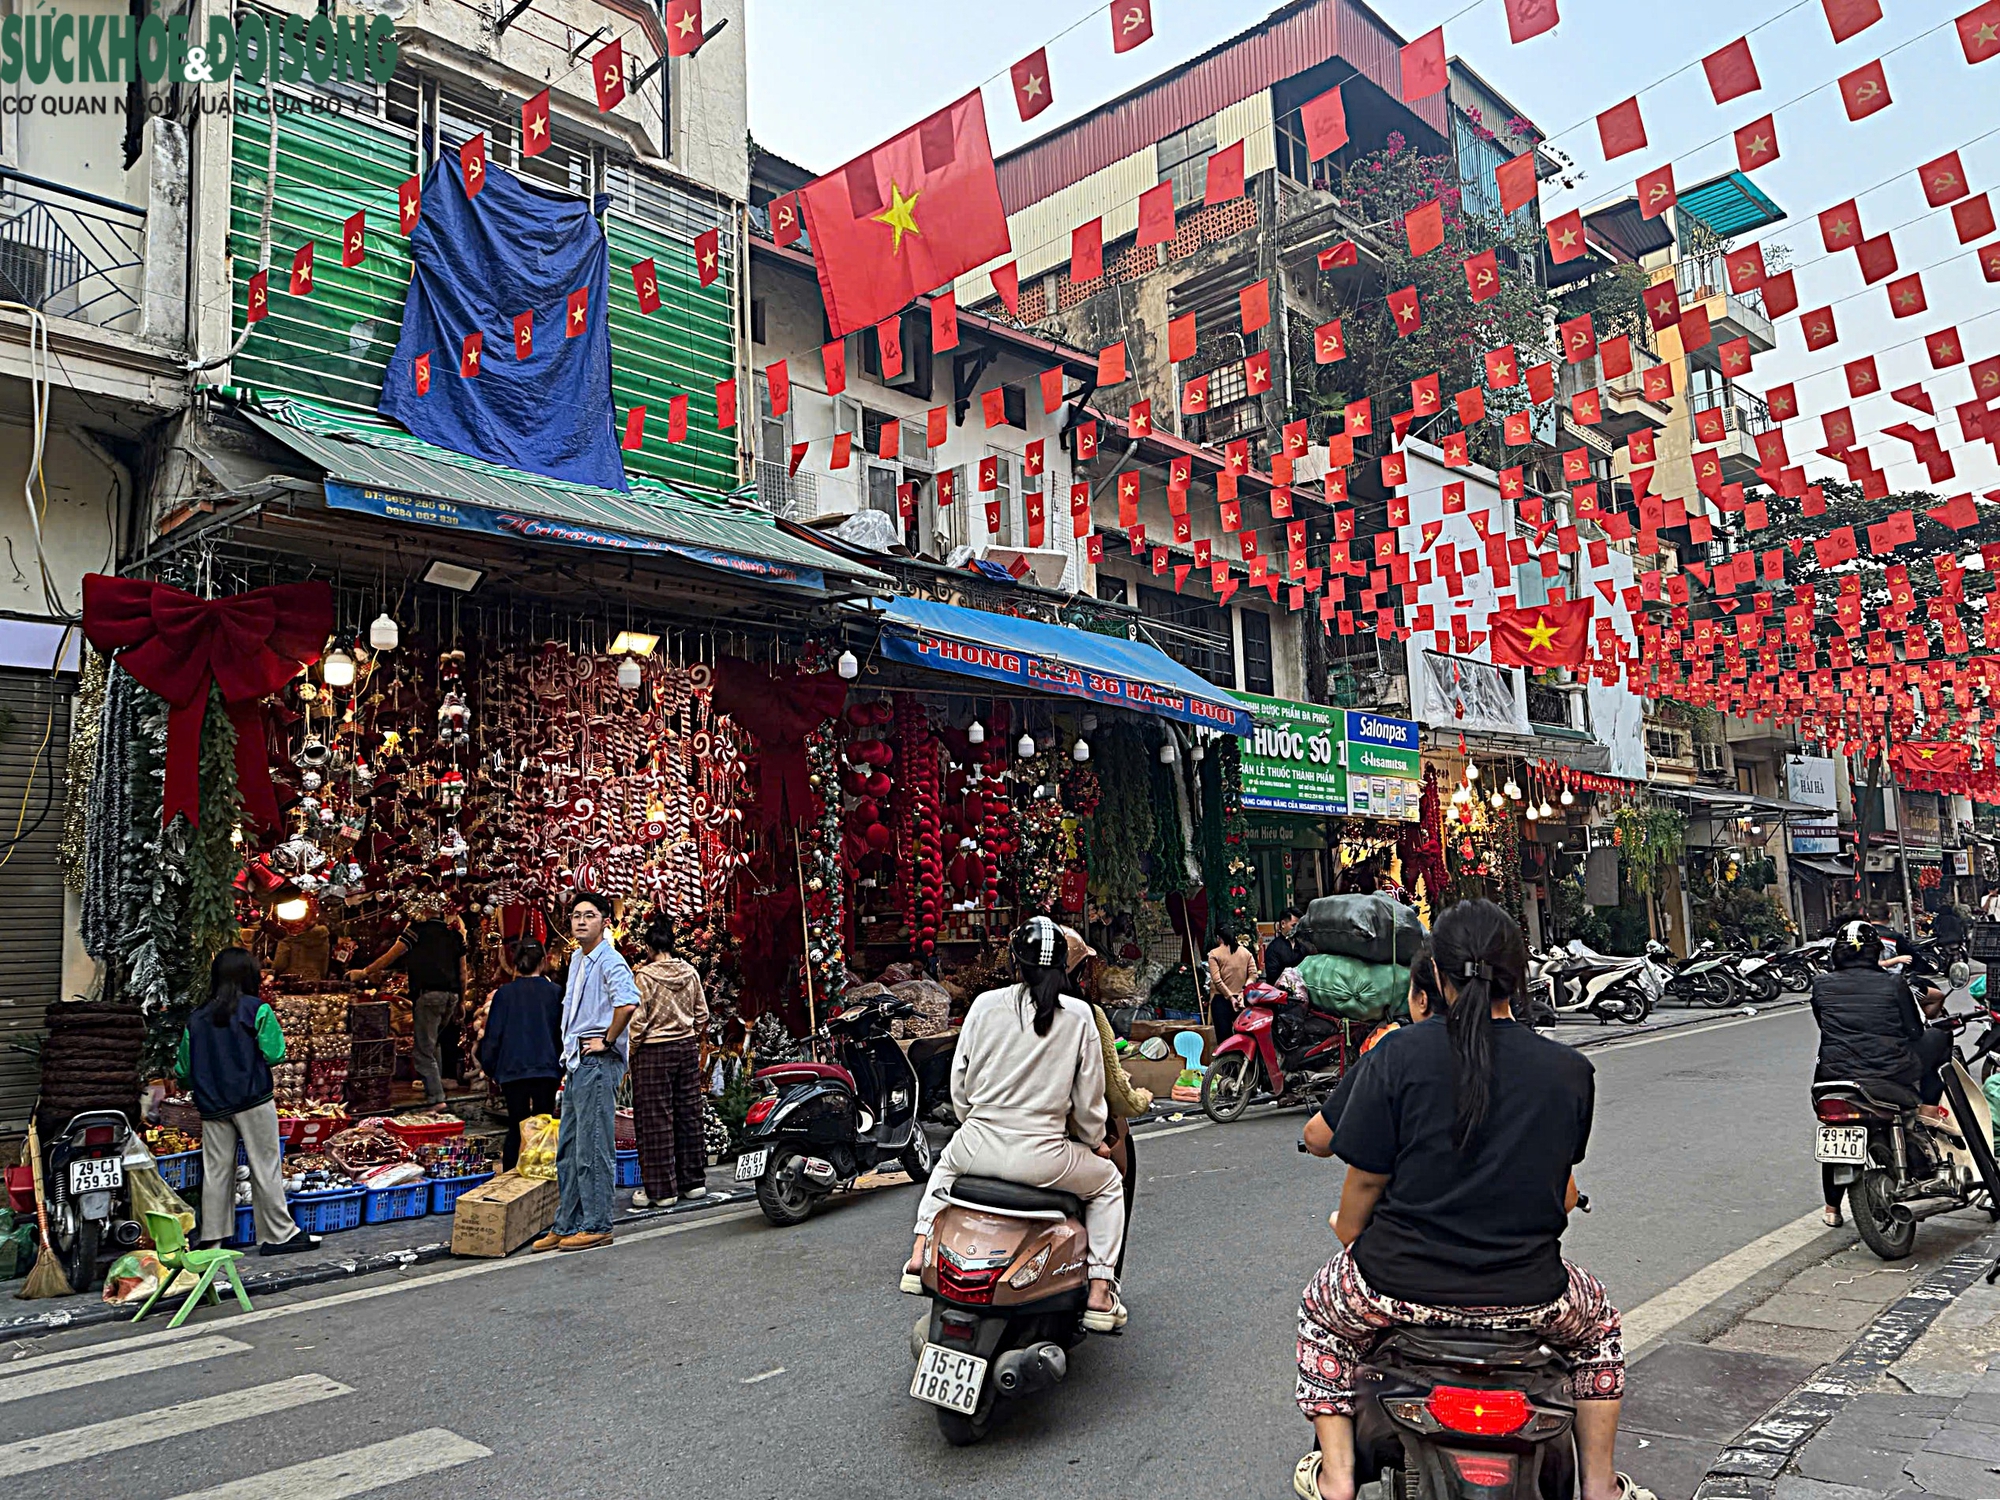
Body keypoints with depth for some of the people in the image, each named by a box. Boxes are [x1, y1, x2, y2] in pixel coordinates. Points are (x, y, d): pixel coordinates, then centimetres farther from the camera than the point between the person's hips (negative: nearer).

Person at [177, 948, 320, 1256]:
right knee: (266, 1168, 1)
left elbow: (183, 1069, 10)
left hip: (212, 1106, 4)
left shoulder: (197, 1019, 7)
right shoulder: (258, 1010, -8)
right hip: (253, 1102, -4)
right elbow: (274, 1054, -11)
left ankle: (212, 1238, 15)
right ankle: (278, 1234, 6)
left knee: (216, 1171, 10)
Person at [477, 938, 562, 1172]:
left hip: (513, 1070, 0)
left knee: (516, 1128, 7)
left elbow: (493, 1034, 1)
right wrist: (561, 1065, 17)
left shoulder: (504, 993, -2)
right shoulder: (554, 991, -1)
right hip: (547, 1069, 0)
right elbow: (563, 1032, 6)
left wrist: (491, 1068, 13)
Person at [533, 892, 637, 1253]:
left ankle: (597, 1226, 3)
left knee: (593, 1148, -5)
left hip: (599, 1062, -10)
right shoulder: (577, 959, 15)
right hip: (576, 1062, 10)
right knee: (568, 1148, 13)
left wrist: (607, 1040, -21)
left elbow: (628, 1003, -33)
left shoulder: (609, 960, -14)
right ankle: (566, 1225, 21)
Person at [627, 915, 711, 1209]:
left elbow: (637, 1020, -13)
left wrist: (632, 1049, 0)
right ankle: (693, 1180, 19)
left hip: (654, 1052, -5)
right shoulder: (690, 972, 3)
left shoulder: (645, 975, -12)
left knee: (656, 1121, 1)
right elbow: (702, 1014, 7)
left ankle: (661, 1189, 5)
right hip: (687, 1049, 5)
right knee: (689, 1115, 12)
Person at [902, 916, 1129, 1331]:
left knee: (946, 1163, 38)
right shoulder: (1078, 1015, -5)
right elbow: (1088, 1097, 0)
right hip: (1042, 1159, -2)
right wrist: (1095, 1142, 19)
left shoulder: (985, 1005, -1)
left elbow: (960, 1083, 7)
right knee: (1108, 1181, 26)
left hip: (979, 1147, 3)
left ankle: (919, 1258, 33)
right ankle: (1100, 1295, 17)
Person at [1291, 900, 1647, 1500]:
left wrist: (1347, 1232, 13)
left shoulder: (1398, 1053, -14)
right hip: (1527, 1296, 2)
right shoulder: (1572, 1070, -6)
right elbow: (1564, 1184, 12)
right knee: (1599, 1322, 36)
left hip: (1401, 1286, -2)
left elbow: (1366, 1176, -9)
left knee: (1322, 1312, 31)